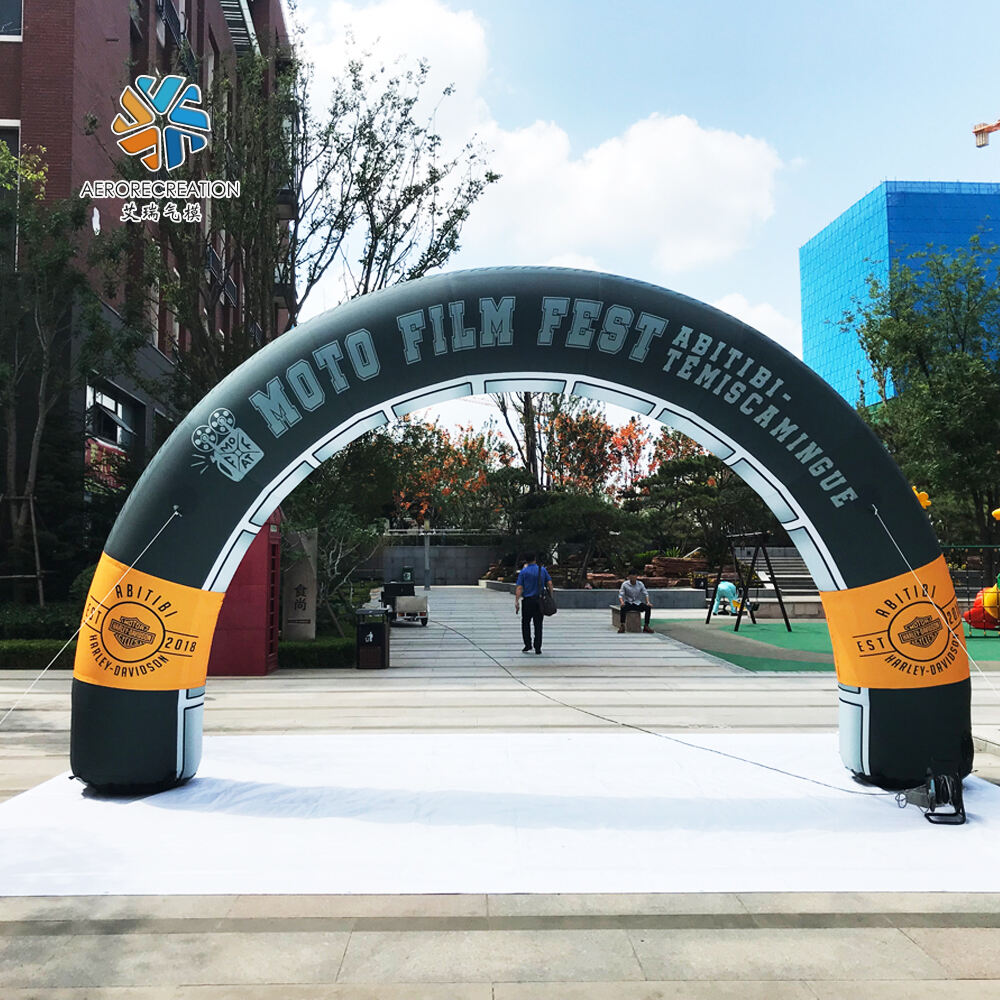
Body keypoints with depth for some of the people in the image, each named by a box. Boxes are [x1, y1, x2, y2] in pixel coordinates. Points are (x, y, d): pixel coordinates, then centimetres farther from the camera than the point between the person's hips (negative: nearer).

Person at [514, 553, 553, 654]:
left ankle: (528, 645, 7)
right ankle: (538, 649, 4)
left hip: (527, 600, -2)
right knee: (538, 625, 5)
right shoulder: (543, 570, 5)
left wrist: (517, 601, -10)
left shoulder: (523, 572, -2)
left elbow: (519, 588, -8)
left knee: (525, 623, 14)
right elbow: (549, 583, 1)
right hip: (539, 600, 2)